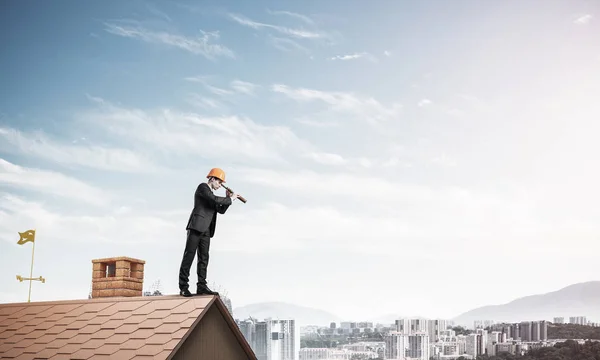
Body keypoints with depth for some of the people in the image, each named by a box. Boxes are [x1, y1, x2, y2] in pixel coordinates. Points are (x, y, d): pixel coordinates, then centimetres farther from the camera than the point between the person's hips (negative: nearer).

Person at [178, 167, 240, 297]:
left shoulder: (211, 193, 24)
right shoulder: (202, 187, -1)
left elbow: (221, 210, 20)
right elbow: (214, 199, -18)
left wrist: (228, 198, 8)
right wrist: (230, 199, -8)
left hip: (206, 230, 9)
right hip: (196, 226, -9)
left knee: (204, 258, 3)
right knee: (189, 255, -9)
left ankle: (201, 286, 2)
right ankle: (183, 287, -10)